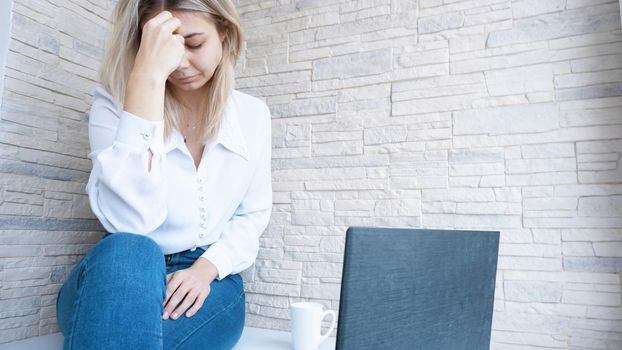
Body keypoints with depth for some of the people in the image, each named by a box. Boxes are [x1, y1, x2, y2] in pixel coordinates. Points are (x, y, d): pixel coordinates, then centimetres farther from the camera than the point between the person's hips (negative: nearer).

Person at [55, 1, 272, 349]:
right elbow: (129, 222, -25)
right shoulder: (115, 103, -8)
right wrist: (147, 77, -29)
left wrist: (206, 268, -13)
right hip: (118, 280, 1)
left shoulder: (253, 114, 1)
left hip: (206, 282, 0)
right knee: (126, 253, -35)